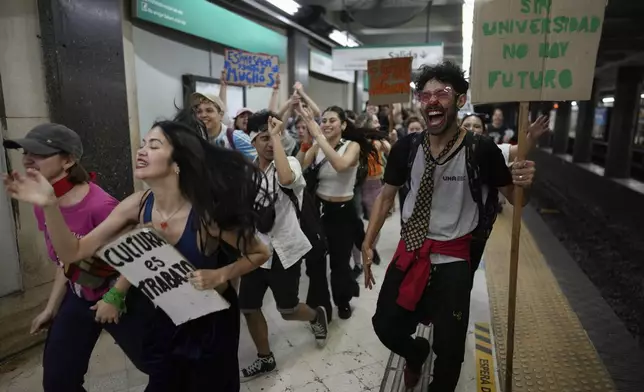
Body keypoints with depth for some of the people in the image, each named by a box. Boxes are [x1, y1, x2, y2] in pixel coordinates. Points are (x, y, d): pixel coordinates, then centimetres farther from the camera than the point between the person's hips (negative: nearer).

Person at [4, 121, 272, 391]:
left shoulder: (205, 213, -28)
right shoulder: (138, 205, -14)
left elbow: (261, 253, -16)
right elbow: (74, 253, -10)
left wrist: (219, 276, -30)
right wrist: (49, 204, -23)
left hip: (211, 322, -4)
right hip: (165, 320, 5)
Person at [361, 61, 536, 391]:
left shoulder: (482, 150, -15)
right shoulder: (406, 147, -8)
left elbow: (512, 197, -1)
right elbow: (386, 196, 4)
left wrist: (523, 183, -25)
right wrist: (368, 244, 3)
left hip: (452, 260, -2)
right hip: (409, 253, 3)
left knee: (449, 347, 9)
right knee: (385, 326, 12)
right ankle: (416, 352, 48)